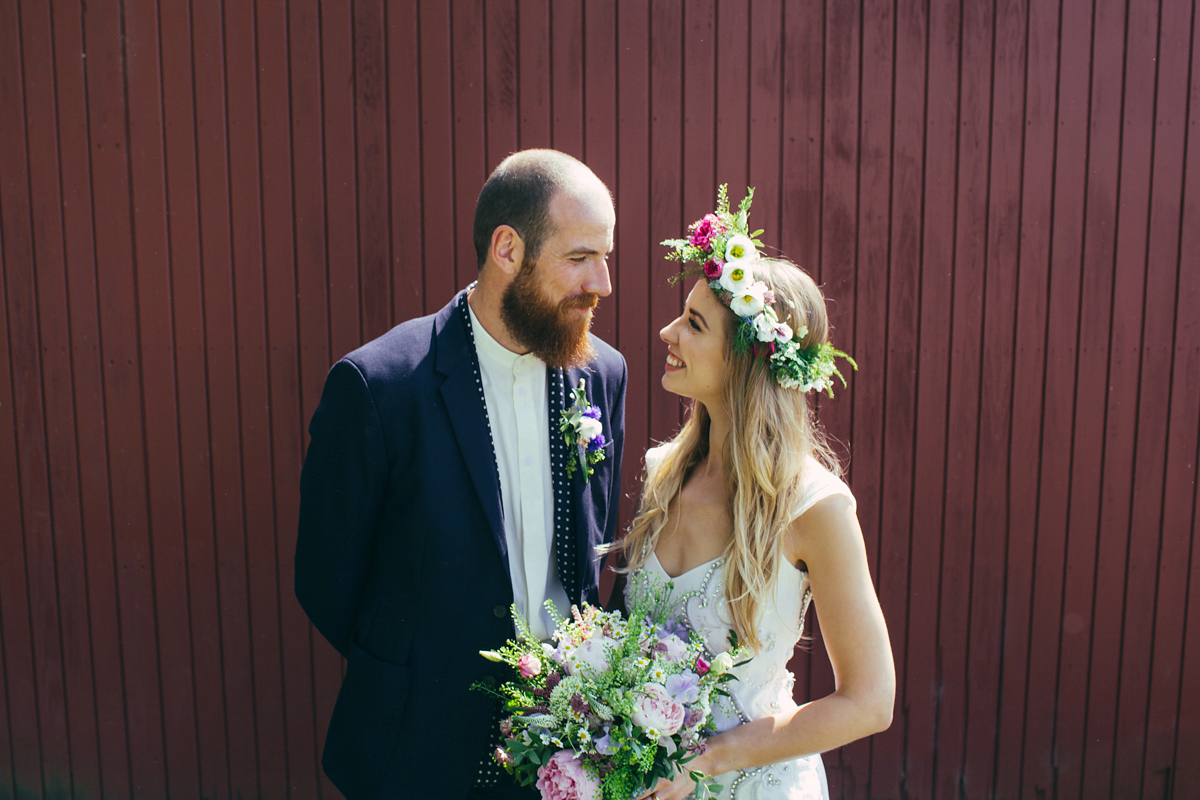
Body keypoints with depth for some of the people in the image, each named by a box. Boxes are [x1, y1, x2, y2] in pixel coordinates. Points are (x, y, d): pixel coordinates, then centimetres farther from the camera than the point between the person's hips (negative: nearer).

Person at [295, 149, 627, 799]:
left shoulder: (603, 373, -5)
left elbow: (599, 548, 6)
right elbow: (326, 577, -10)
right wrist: (409, 676, 0)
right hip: (424, 746, -3)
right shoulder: (376, 385, -20)